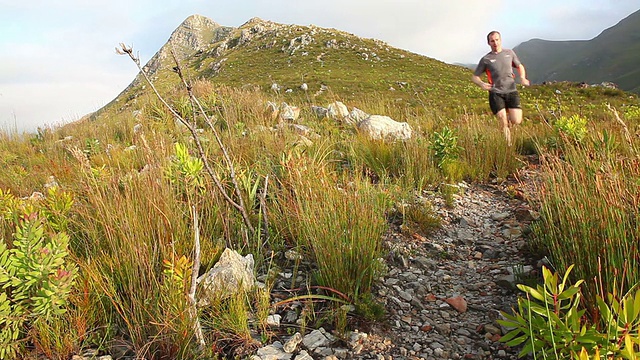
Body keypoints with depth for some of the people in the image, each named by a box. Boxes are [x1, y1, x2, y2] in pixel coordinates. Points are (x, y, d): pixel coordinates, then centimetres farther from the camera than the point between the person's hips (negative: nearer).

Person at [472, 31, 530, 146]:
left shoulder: (509, 53, 11)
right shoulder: (485, 59, 3)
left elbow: (520, 66, 24)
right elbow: (474, 77, 6)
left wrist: (522, 77, 3)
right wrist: (482, 84, -16)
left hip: (511, 91, 2)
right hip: (496, 93, -2)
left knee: (516, 121, -8)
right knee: (504, 123, -10)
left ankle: (509, 113, 27)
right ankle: (509, 145, 8)